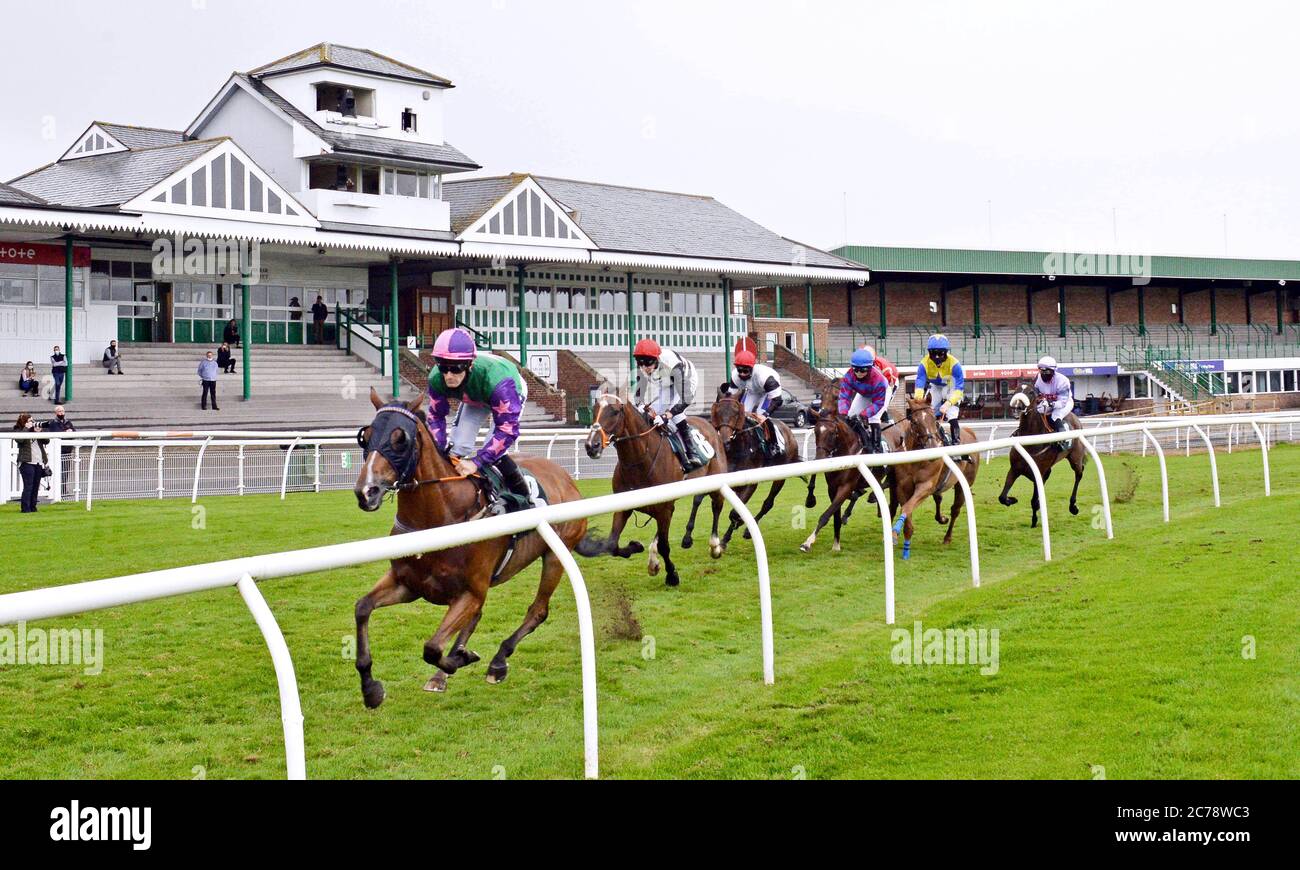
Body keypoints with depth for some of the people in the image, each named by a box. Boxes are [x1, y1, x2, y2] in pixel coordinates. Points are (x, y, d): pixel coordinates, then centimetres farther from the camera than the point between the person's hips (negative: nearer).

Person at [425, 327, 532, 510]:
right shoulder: (437, 378, -33)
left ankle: (525, 498, -3)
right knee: (457, 446, -3)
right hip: (474, 398, 5)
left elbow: (507, 429, -43)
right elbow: (436, 416, -15)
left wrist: (476, 462, -44)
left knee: (494, 453, -20)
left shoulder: (496, 379, -48)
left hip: (512, 393, -5)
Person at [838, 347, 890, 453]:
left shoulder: (878, 379, -44)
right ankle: (867, 445, 10)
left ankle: (877, 447, -11)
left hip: (882, 393, -5)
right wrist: (843, 413, -53)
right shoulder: (848, 376, -35)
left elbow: (878, 403, -39)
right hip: (863, 394, 5)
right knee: (851, 416, -4)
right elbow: (844, 396, -36)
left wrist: (864, 414, -52)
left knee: (873, 418, -24)